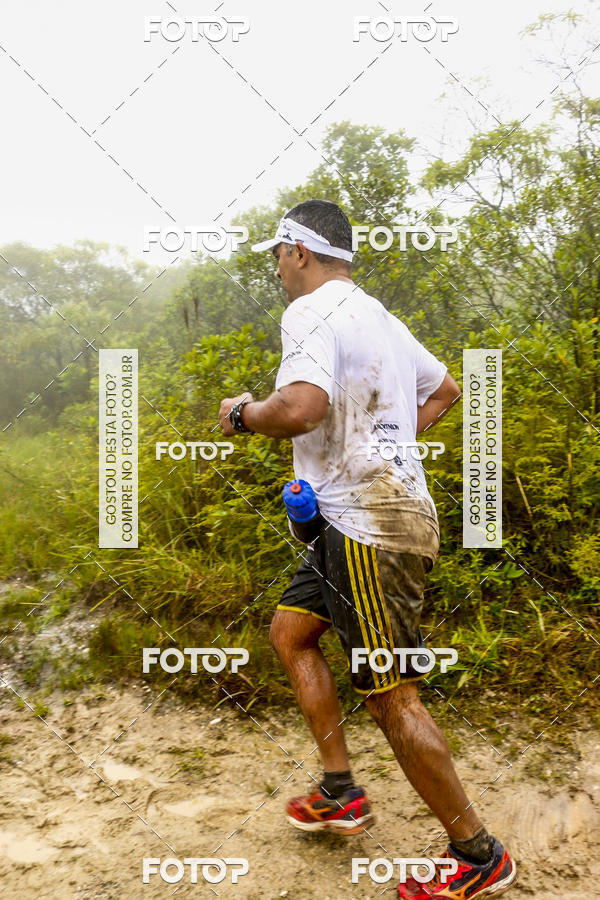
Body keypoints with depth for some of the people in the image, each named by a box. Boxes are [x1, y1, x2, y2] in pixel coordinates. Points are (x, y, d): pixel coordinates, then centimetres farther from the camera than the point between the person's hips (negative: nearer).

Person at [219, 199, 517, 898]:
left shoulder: (312, 311, -12)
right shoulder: (378, 316, 18)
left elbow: (301, 408, -32)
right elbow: (444, 390, 29)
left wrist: (242, 413, -11)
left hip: (371, 527, -11)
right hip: (358, 520, 11)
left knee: (391, 698, -2)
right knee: (289, 631, 19)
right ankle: (340, 794, 27)